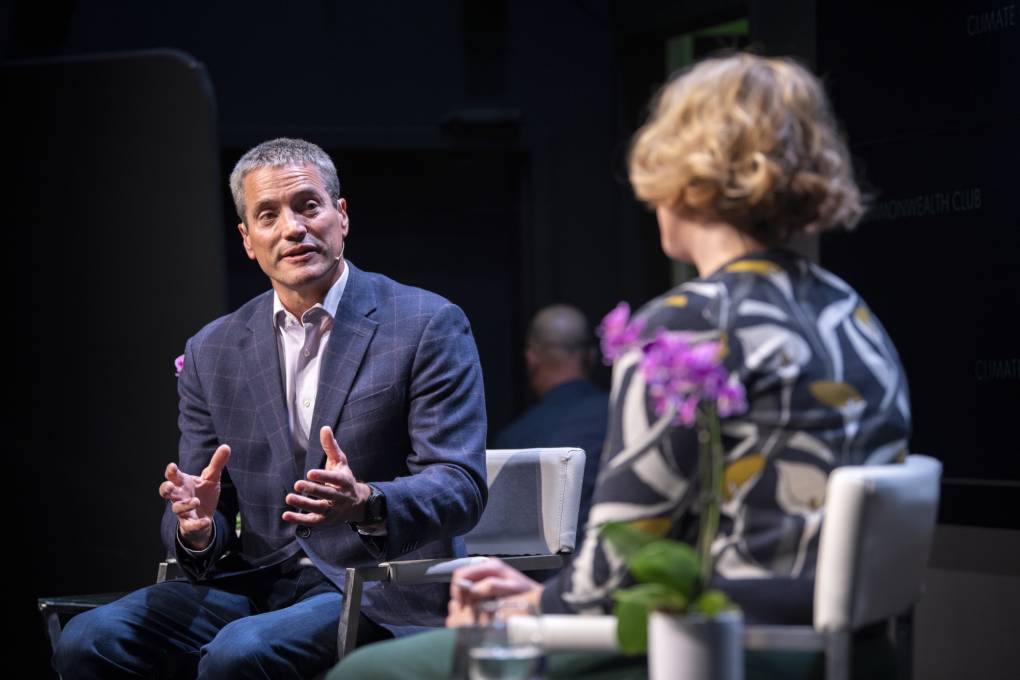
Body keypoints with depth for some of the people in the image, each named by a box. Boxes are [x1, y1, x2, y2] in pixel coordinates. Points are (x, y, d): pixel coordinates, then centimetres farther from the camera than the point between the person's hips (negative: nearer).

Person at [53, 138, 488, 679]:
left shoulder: (430, 326, -1)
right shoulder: (211, 353, 13)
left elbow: (460, 489, -9)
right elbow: (210, 533, 13)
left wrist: (365, 502, -30)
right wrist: (197, 529, -13)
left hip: (381, 595, -4)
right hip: (257, 586, 5)